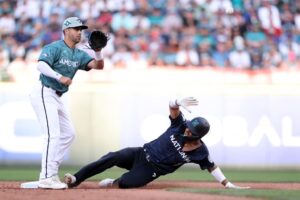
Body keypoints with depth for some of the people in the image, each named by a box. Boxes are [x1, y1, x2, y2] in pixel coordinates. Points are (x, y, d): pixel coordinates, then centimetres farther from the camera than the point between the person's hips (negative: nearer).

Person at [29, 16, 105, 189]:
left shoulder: (79, 54, 11)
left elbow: (99, 66, 1)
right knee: (53, 134, -17)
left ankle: (51, 171, 17)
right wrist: (60, 77, -40)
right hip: (44, 94, -9)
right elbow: (41, 65, -29)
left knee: (68, 133, 12)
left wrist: (97, 51, -16)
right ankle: (46, 178, -18)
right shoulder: (54, 48, -12)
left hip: (57, 97, 10)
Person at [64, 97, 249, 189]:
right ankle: (75, 179, -17)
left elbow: (212, 167, 0)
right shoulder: (180, 125, -11)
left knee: (126, 183, -27)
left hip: (151, 170, -2)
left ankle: (112, 183, 10)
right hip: (141, 154, 2)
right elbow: (172, 105, -22)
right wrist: (179, 103, -47)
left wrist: (228, 184, -6)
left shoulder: (200, 152, -12)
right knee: (113, 158, -22)